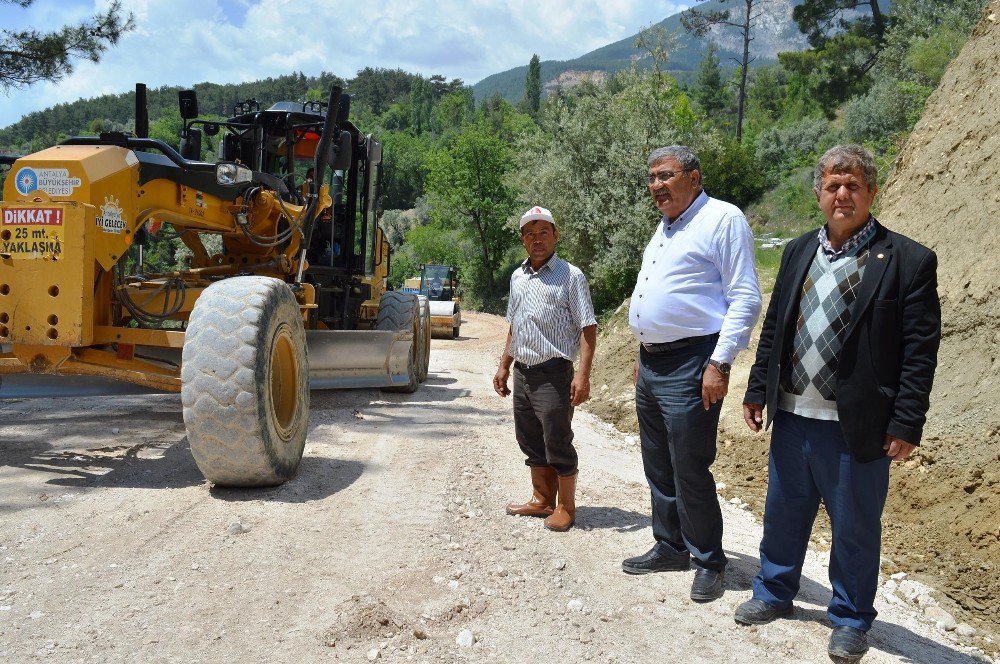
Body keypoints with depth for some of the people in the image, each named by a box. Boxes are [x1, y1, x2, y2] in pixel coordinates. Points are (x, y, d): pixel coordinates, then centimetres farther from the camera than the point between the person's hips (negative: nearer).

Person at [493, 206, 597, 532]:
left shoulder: (570, 276, -7)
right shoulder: (517, 277, 14)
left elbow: (588, 328, -12)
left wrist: (583, 374, -21)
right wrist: (504, 366, 19)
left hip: (553, 375, -7)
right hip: (522, 373, 7)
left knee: (557, 443, 0)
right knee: (531, 442, 16)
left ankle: (565, 507, 15)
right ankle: (542, 500, 31)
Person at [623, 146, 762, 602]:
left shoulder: (723, 219, -10)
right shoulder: (664, 227, 18)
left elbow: (746, 299, -15)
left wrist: (720, 364, -20)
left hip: (689, 367, -9)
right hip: (651, 365, 9)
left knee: (689, 470, -4)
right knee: (658, 467, 15)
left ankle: (708, 561, 13)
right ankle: (670, 547, 30)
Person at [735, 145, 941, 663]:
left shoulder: (908, 261, -7)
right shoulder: (798, 252, 9)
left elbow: (920, 352, -9)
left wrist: (906, 424, -13)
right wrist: (757, 391, 10)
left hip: (856, 426, -5)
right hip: (791, 416, 5)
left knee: (855, 528, 10)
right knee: (782, 514, 18)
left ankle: (851, 619, 30)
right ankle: (774, 594, 38)